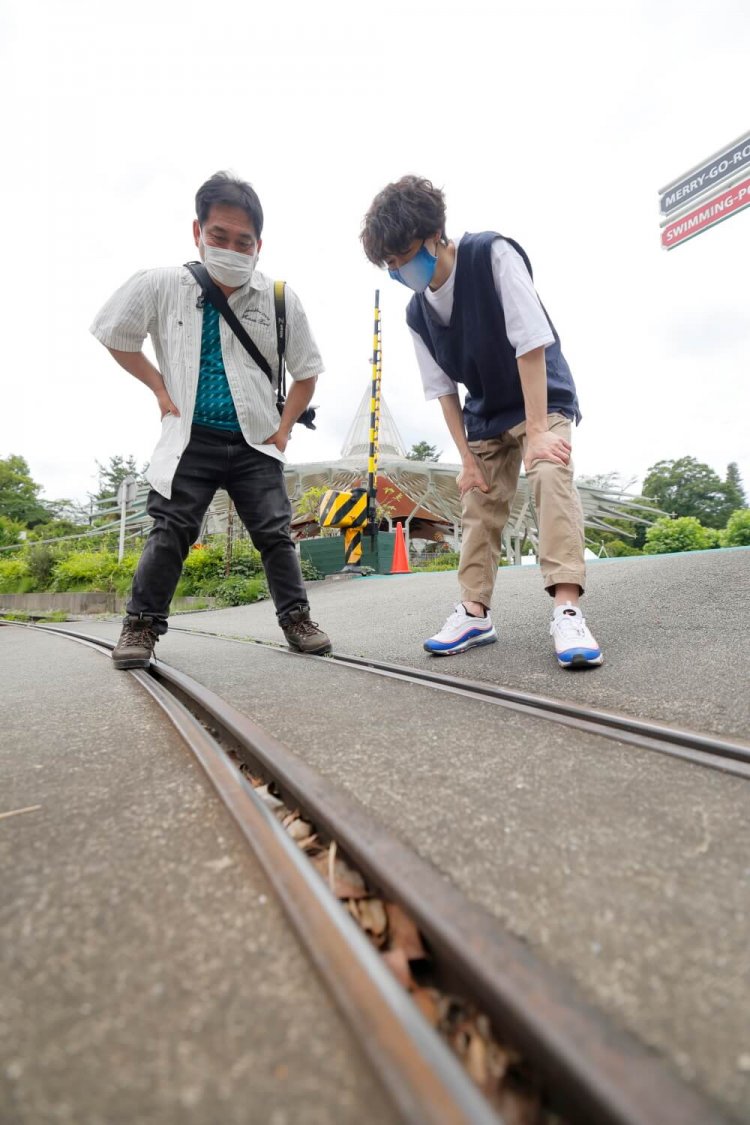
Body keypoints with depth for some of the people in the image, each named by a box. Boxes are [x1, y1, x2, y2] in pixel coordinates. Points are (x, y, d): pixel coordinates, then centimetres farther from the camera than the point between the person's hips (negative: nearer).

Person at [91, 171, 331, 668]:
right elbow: (115, 335, 13)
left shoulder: (281, 299, -1)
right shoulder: (160, 286, -1)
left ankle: (297, 618, 10)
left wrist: (284, 428, 1)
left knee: (276, 532, 0)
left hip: (256, 444, 1)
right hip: (192, 440, 0)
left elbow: (307, 370, 8)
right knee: (171, 532, -3)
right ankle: (142, 625, 8)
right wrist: (159, 387, 3)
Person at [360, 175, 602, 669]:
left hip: (543, 398, -5)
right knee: (478, 506, 2)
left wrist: (537, 431, -26)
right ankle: (474, 612, 10)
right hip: (486, 415, 6)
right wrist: (468, 457, -4)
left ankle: (567, 611, -31)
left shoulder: (493, 255, -18)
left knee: (550, 475, -29)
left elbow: (531, 343, -24)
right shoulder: (417, 313, -3)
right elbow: (444, 389, 1)